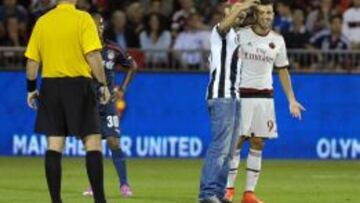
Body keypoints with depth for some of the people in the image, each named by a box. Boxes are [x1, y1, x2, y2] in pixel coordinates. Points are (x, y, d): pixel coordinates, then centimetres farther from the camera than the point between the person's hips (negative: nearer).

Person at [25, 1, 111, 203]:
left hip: (50, 86, 4)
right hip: (79, 85, -4)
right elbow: (93, 55, -14)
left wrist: (31, 89, 17)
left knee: (54, 145, 5)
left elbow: (32, 60, 8)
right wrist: (103, 85, -7)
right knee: (93, 142, 0)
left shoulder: (42, 22, 6)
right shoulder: (82, 19, -7)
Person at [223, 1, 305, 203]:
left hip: (265, 97, 4)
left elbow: (283, 70, 16)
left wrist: (292, 99, 12)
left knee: (258, 144, 2)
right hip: (242, 94, -4)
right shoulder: (241, 35, -4)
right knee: (236, 141, -5)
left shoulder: (277, 40, 8)